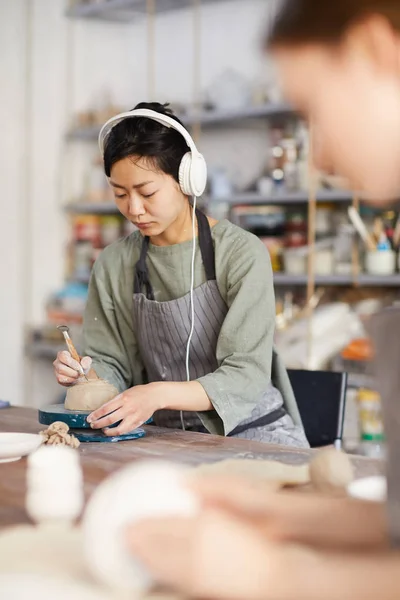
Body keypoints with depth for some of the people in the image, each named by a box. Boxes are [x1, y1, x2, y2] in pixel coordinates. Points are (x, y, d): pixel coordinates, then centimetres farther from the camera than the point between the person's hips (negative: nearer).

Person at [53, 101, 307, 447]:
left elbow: (246, 375, -15)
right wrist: (87, 375, -15)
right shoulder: (113, 265, 5)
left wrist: (159, 394, -30)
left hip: (253, 434, -3)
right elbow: (115, 366, 9)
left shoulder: (242, 253, -9)